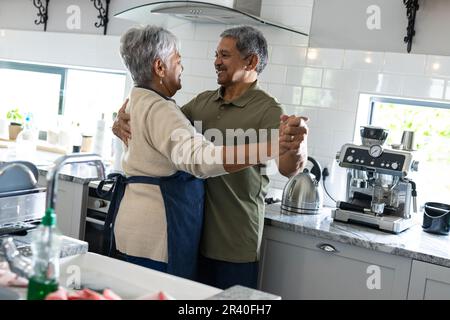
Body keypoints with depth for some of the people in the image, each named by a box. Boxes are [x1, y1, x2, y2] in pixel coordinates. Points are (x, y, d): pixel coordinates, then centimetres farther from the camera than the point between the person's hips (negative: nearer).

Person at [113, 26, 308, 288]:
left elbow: (288, 168, -26)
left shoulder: (267, 110, -13)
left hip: (235, 246, -6)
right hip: (194, 231, 6)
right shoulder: (203, 101, 7)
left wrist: (297, 146, -49)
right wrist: (125, 119, -8)